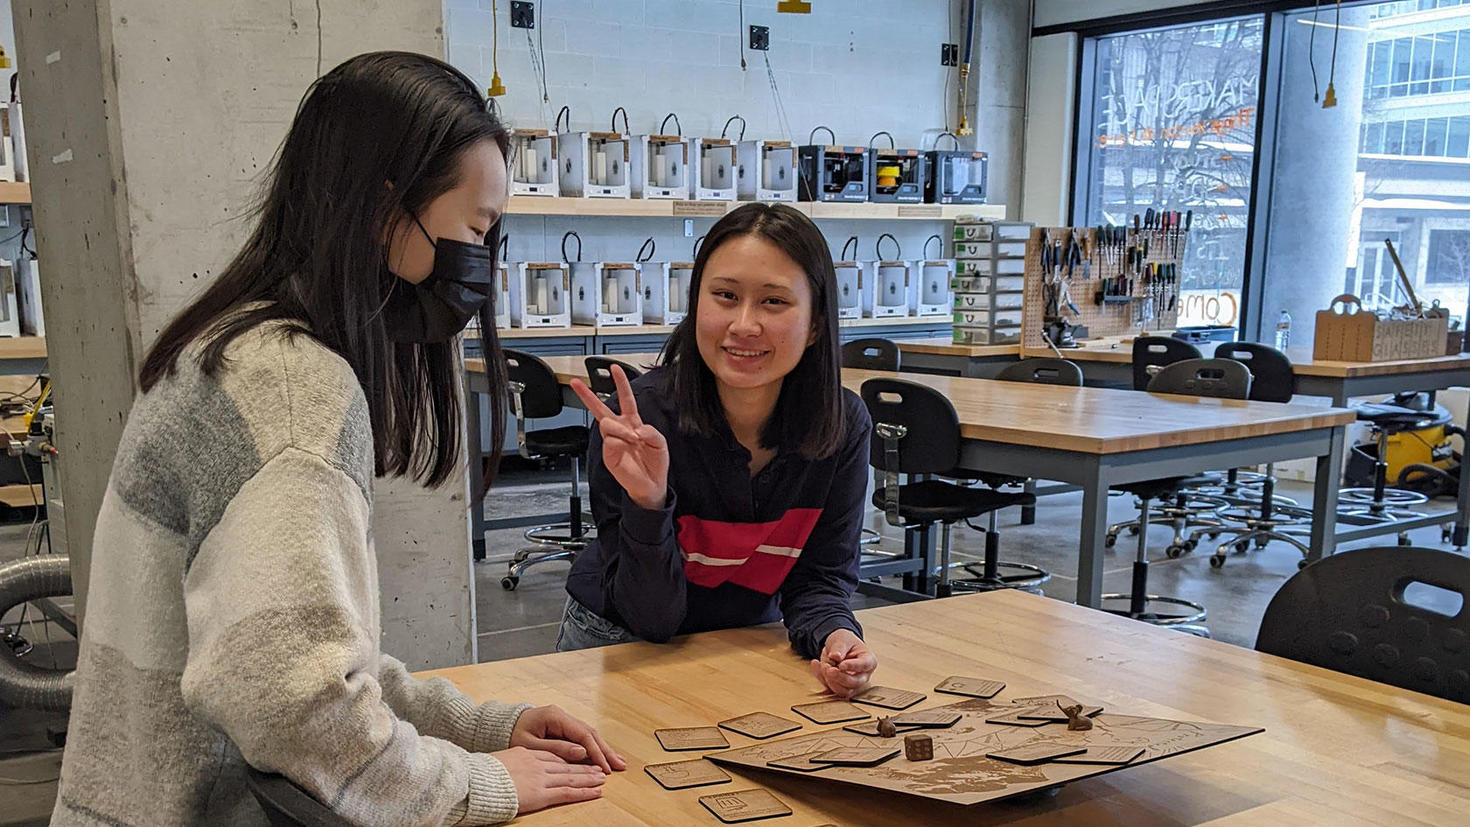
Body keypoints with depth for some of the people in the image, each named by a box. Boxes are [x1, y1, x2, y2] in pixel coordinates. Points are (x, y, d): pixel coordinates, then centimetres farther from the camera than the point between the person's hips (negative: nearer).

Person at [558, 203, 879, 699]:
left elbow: (819, 578, -6)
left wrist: (835, 636, -27)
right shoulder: (638, 424, -23)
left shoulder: (843, 426, -14)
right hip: (623, 647, -3)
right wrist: (648, 504, -36)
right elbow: (651, 619, -20)